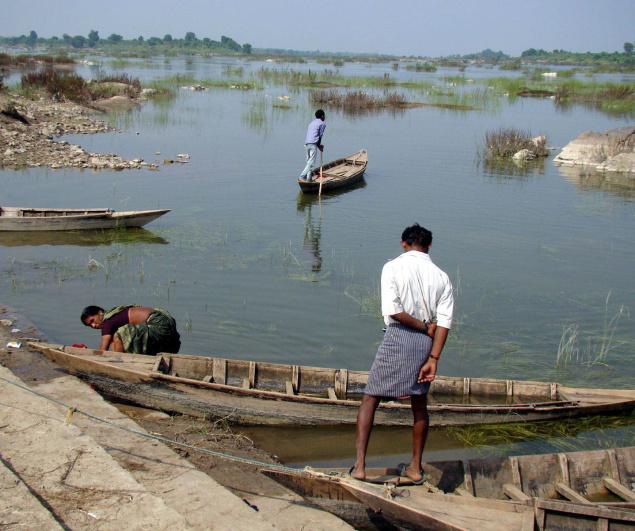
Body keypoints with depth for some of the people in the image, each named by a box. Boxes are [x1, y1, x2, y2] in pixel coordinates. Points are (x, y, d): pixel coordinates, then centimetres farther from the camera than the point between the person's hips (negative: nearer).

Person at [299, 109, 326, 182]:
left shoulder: (311, 123, 24)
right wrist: (319, 145, 12)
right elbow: (320, 136, -2)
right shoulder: (322, 124, 2)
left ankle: (309, 178, 10)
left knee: (309, 161, 12)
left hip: (307, 143, 8)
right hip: (313, 144, -8)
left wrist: (319, 146, 23)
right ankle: (302, 176, -19)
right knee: (311, 163, -10)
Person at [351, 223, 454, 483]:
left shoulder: (393, 267, -4)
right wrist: (433, 359, -6)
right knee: (419, 403, 19)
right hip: (427, 343, 4)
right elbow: (445, 321, -3)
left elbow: (392, 311, -16)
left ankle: (360, 465, 1)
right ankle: (415, 467, 29)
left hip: (398, 336, -4)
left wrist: (424, 326, -4)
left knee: (370, 398, 7)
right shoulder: (441, 276, 6)